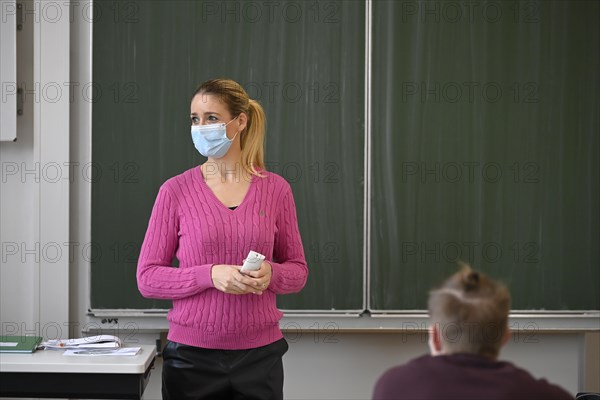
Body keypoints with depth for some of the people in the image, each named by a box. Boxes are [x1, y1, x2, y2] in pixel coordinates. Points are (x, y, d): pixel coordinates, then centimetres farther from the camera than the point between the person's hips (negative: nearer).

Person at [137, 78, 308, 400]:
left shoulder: (275, 189, 1)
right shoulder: (176, 191, -3)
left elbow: (297, 271, 9)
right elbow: (147, 278, -4)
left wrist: (270, 274, -14)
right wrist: (211, 275, -18)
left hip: (259, 354, 1)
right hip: (191, 355, -1)